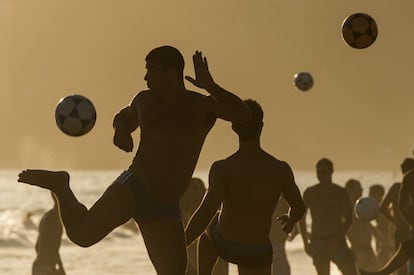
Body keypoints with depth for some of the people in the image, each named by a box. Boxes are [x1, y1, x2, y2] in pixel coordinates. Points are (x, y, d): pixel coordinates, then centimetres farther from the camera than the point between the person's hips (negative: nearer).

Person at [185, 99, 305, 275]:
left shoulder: (222, 169, -23)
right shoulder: (281, 169, -15)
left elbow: (206, 213, -32)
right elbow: (299, 208, 0)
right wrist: (290, 219, 25)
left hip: (223, 246, 1)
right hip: (257, 254, 0)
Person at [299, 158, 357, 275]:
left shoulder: (341, 193, 0)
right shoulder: (310, 193, 4)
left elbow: (348, 219, -5)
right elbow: (301, 218, 12)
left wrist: (336, 241, -16)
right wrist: (306, 242, 6)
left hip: (337, 242, -1)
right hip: (317, 242, 1)